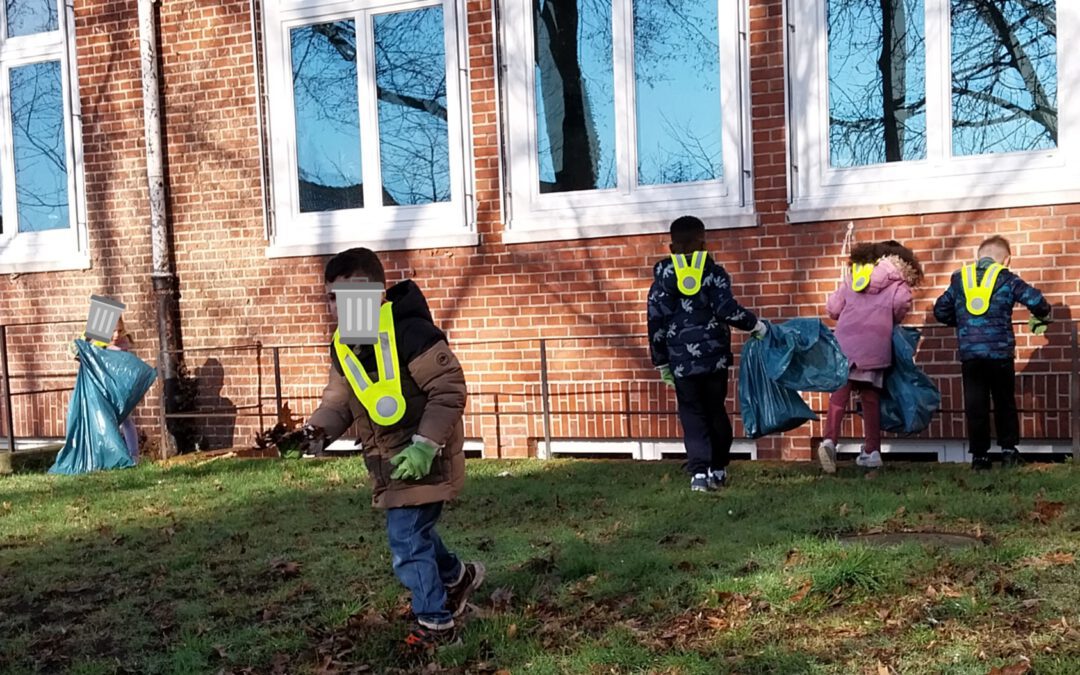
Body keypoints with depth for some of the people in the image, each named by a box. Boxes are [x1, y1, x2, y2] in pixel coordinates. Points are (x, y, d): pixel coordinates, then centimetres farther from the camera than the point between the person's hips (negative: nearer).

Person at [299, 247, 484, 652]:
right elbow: (339, 400, 12)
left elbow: (449, 389, -21)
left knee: (406, 539, -7)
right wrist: (319, 429, -8)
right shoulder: (343, 345, 4)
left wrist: (426, 444, -26)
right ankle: (458, 576, 47)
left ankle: (434, 623, 11)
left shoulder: (409, 331, -22)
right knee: (412, 530, 20)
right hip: (389, 461, 9)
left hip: (422, 459, -9)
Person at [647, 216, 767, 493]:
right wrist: (755, 325, 3)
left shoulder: (663, 277, 3)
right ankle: (718, 470, 21)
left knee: (693, 415, 4)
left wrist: (661, 362, 10)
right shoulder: (714, 272, -1)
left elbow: (656, 322, 2)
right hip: (715, 356, 0)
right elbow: (727, 309, -12)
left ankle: (699, 472, -9)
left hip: (681, 360, 0)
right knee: (716, 411, 15)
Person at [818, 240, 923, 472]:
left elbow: (832, 308, 13)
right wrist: (891, 321, 13)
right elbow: (901, 304, -8)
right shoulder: (897, 284, 10)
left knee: (840, 392, -3)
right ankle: (871, 451, 11)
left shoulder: (852, 278, 18)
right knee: (870, 397, 7)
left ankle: (830, 439, -22)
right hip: (875, 346, -2)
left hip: (845, 343, 2)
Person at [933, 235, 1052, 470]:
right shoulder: (1006, 279, 2)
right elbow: (1036, 300, -5)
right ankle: (1009, 450, 18)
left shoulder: (959, 279, 9)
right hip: (1000, 353, -1)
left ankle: (979, 455, 9)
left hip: (969, 355, 1)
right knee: (1005, 403, 15)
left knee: (975, 405, 6)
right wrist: (1041, 319, 17)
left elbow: (940, 311, 11)